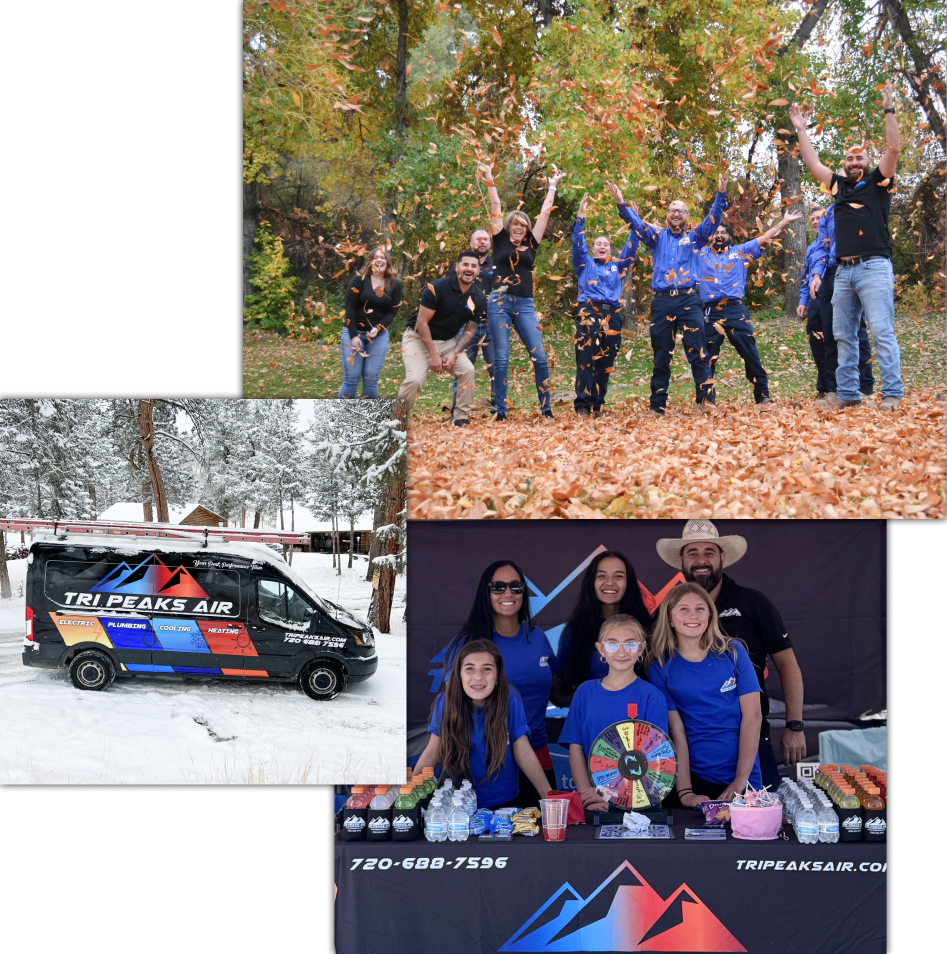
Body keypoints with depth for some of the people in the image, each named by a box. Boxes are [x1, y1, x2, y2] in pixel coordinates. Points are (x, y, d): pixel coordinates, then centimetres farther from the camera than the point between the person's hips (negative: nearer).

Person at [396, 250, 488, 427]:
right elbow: (422, 323, -19)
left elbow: (469, 331, 1)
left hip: (448, 341, 5)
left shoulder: (479, 298, -5)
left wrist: (454, 354, -14)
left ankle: (461, 419, -3)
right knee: (414, 379, -23)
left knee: (468, 369, -17)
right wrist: (433, 355, -21)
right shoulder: (437, 288, -20)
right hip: (419, 338, -5)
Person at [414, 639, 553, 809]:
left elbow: (523, 753, -4)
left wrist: (550, 798, -7)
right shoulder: (446, 701, -10)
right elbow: (432, 752, 0)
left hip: (503, 804, 0)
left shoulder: (509, 699, -11)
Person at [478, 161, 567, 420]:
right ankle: (501, 411, 2)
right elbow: (496, 209, 6)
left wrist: (552, 186, 23)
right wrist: (490, 182, 2)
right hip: (500, 302, -2)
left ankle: (546, 408, 3)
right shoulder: (500, 241, 9)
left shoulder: (531, 245, 14)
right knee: (501, 359, -3)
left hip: (524, 305, 2)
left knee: (539, 357, -6)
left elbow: (544, 214, 18)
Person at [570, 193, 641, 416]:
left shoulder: (617, 266, 22)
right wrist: (581, 215, -2)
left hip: (612, 316, 3)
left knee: (605, 362, 4)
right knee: (586, 359, -11)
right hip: (589, 313, -3)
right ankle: (582, 404, -13)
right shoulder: (585, 264, 15)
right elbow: (577, 242, 5)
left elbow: (631, 247, 19)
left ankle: (598, 404, 10)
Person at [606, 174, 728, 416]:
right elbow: (636, 223, 5)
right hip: (662, 302, 1)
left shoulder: (694, 237, 14)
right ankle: (657, 406, 11)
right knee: (661, 356, 6)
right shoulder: (657, 236, 15)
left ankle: (706, 400, -5)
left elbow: (713, 219, 3)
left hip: (688, 300, -1)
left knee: (698, 352, -7)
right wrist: (621, 203, -10)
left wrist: (721, 194, -11)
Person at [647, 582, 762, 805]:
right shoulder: (660, 668, -1)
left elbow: (752, 715, -5)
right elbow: (676, 731, -7)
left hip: (744, 778, 1)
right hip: (694, 778, -1)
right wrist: (685, 792, -16)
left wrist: (740, 780, -12)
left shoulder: (733, 652, -1)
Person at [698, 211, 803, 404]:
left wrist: (784, 221, 10)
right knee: (707, 359, 4)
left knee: (751, 354, -3)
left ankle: (763, 396, 1)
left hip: (735, 310, -1)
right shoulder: (702, 254, 16)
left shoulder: (740, 251, 14)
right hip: (710, 313, 1)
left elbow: (764, 238, 13)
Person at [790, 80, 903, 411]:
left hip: (874, 267, -6)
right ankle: (848, 394, 9)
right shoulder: (839, 186, 20)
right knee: (843, 334, 5)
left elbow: (893, 148, -4)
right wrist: (801, 130, 23)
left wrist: (889, 110, -5)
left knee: (881, 331, -12)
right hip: (844, 270, 6)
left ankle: (892, 393, -14)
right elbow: (812, 163, 23)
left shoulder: (878, 182, 8)